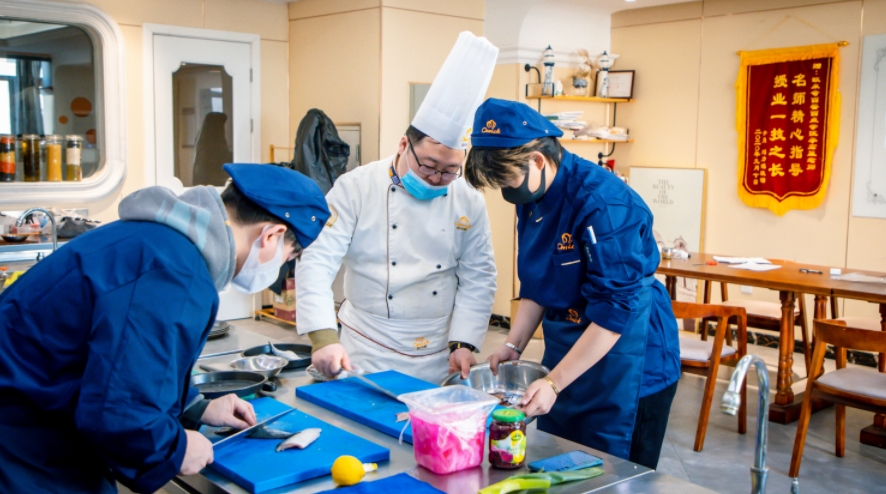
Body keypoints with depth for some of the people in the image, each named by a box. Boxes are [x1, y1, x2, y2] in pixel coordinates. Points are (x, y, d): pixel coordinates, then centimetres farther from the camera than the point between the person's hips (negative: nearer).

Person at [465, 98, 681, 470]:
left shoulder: (603, 202, -26)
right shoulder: (532, 198, 1)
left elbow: (615, 311, -25)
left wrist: (554, 383, -24)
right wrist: (513, 345, 0)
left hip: (625, 360, -8)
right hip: (566, 348, 8)